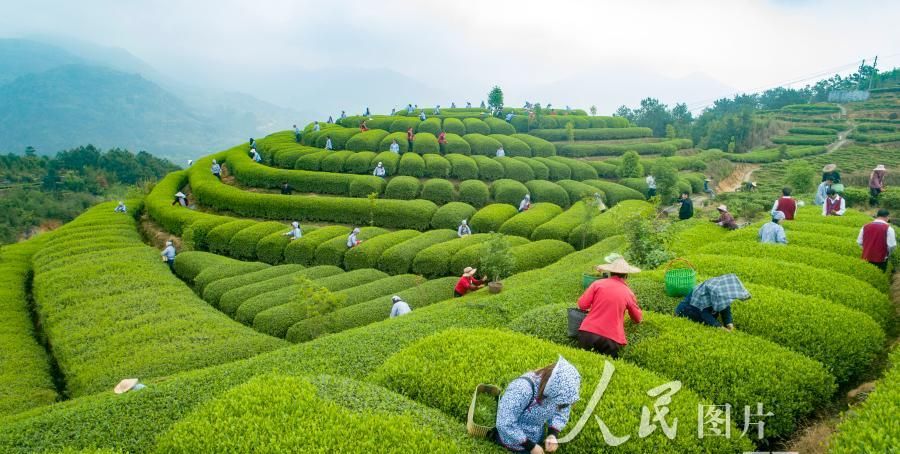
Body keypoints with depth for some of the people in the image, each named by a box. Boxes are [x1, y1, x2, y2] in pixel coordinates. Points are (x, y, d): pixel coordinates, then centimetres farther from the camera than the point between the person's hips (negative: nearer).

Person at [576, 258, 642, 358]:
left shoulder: (598, 283, 5)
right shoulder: (628, 293, 7)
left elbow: (582, 305, 1)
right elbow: (638, 319, 21)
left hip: (588, 333, 1)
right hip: (610, 339, -1)